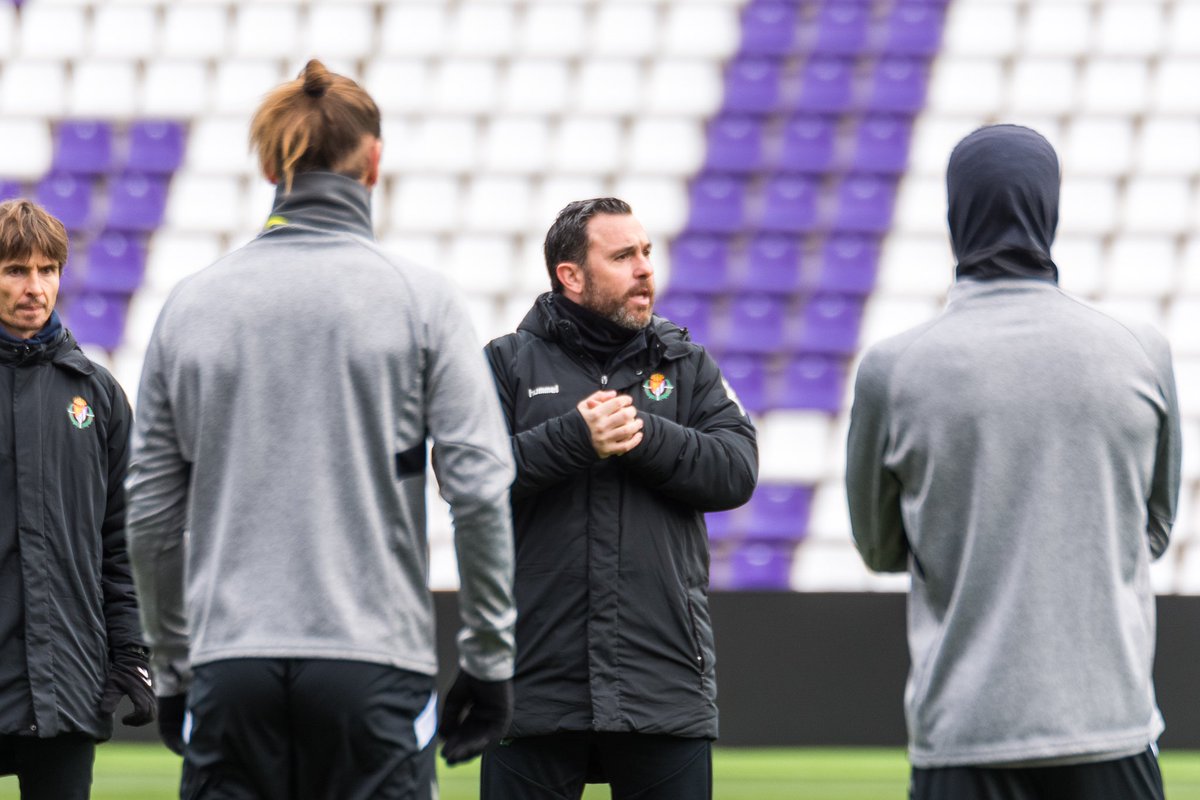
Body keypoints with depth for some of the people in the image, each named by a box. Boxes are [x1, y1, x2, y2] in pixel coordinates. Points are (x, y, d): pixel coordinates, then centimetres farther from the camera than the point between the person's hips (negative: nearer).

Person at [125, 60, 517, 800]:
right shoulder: (420, 300, -1)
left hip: (230, 663, 2)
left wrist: (173, 666, 19)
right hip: (373, 657, -2)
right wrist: (491, 658, 4)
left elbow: (152, 508, 10)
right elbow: (480, 485, -5)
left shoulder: (191, 304, 7)